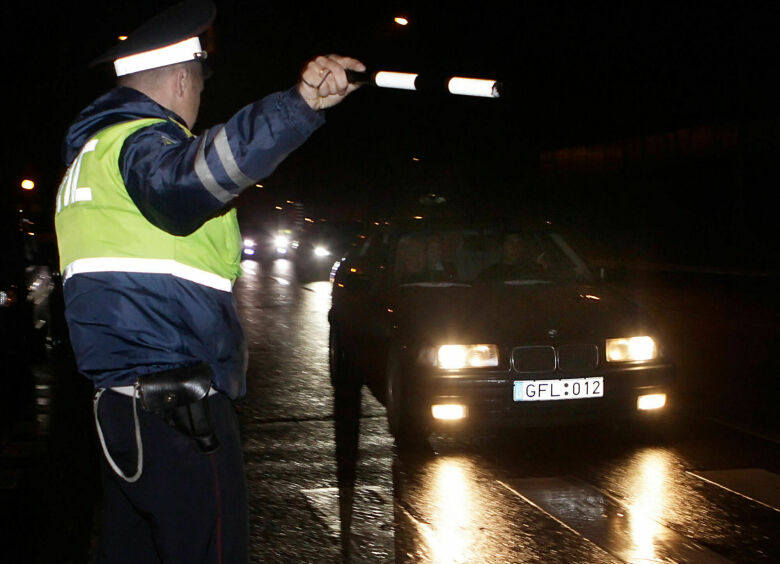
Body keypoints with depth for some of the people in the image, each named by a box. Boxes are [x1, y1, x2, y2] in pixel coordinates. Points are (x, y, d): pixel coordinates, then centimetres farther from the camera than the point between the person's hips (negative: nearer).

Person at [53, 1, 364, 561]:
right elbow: (185, 178, -37)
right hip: (178, 409, -10)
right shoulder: (140, 141, -11)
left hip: (123, 406, 10)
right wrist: (298, 105, -49)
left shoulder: (90, 155, 22)